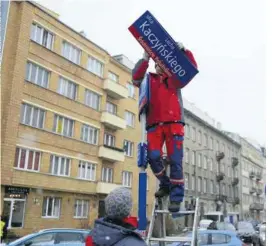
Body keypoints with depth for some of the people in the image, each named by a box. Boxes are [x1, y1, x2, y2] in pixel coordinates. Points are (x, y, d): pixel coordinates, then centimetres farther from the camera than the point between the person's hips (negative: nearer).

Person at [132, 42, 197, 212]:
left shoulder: (175, 78, 22)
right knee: (153, 156, -12)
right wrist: (145, 59, -4)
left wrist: (184, 51, 2)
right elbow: (136, 77, 3)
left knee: (175, 160, -6)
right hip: (155, 124, 1)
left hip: (174, 123, -1)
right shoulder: (149, 79, 21)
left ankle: (176, 198, -2)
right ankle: (165, 184, 14)